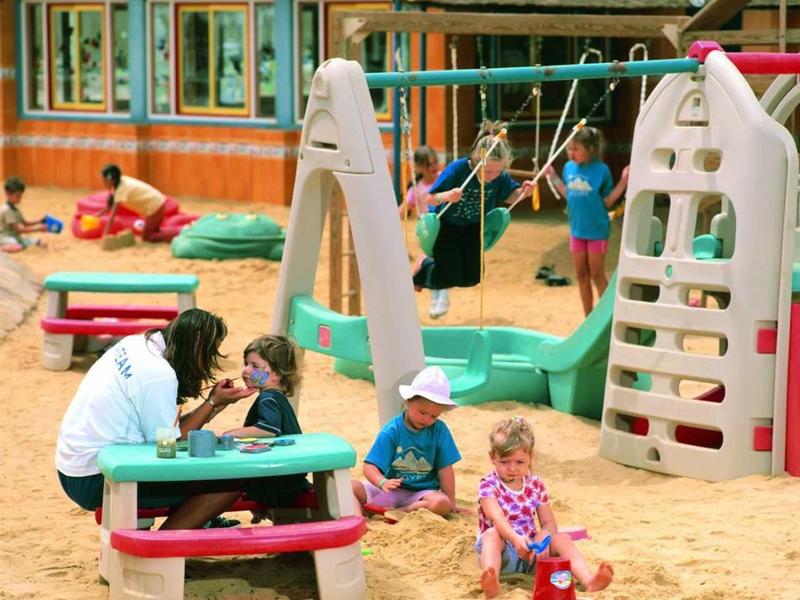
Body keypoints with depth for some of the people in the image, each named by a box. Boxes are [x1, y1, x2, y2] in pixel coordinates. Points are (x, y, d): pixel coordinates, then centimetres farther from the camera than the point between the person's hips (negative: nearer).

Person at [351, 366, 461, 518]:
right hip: (392, 489, 0)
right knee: (350, 487, -22)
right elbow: (370, 466, -13)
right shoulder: (391, 431, -8)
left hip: (422, 493, 0)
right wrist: (383, 482, -33)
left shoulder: (439, 431, -4)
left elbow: (445, 468, 0)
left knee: (442, 504, -34)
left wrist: (451, 502, -1)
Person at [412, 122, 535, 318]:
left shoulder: (500, 176, -23)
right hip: (446, 226, -4)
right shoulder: (457, 169, -34)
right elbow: (430, 198, -28)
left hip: (473, 228, 4)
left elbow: (509, 196, -2)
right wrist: (447, 196, -50)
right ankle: (424, 265, 25)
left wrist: (522, 192, -25)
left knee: (472, 277, 4)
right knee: (450, 276, -10)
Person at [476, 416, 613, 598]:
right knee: (491, 534, -35)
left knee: (562, 539, -18)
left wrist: (541, 539, -20)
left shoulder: (536, 485, 8)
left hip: (529, 549, 5)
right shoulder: (488, 485, -8)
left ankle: (589, 580, -44)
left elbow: (549, 524, 5)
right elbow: (497, 519, -26)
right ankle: (491, 581, -67)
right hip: (503, 550, -5)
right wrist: (515, 538, -46)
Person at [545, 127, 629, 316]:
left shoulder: (601, 170, -16)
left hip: (597, 230, -5)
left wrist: (623, 182, -23)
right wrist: (554, 178, 5)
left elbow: (607, 201, -11)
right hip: (577, 229, 5)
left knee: (597, 275, 3)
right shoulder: (569, 167, -2)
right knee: (581, 275, 13)